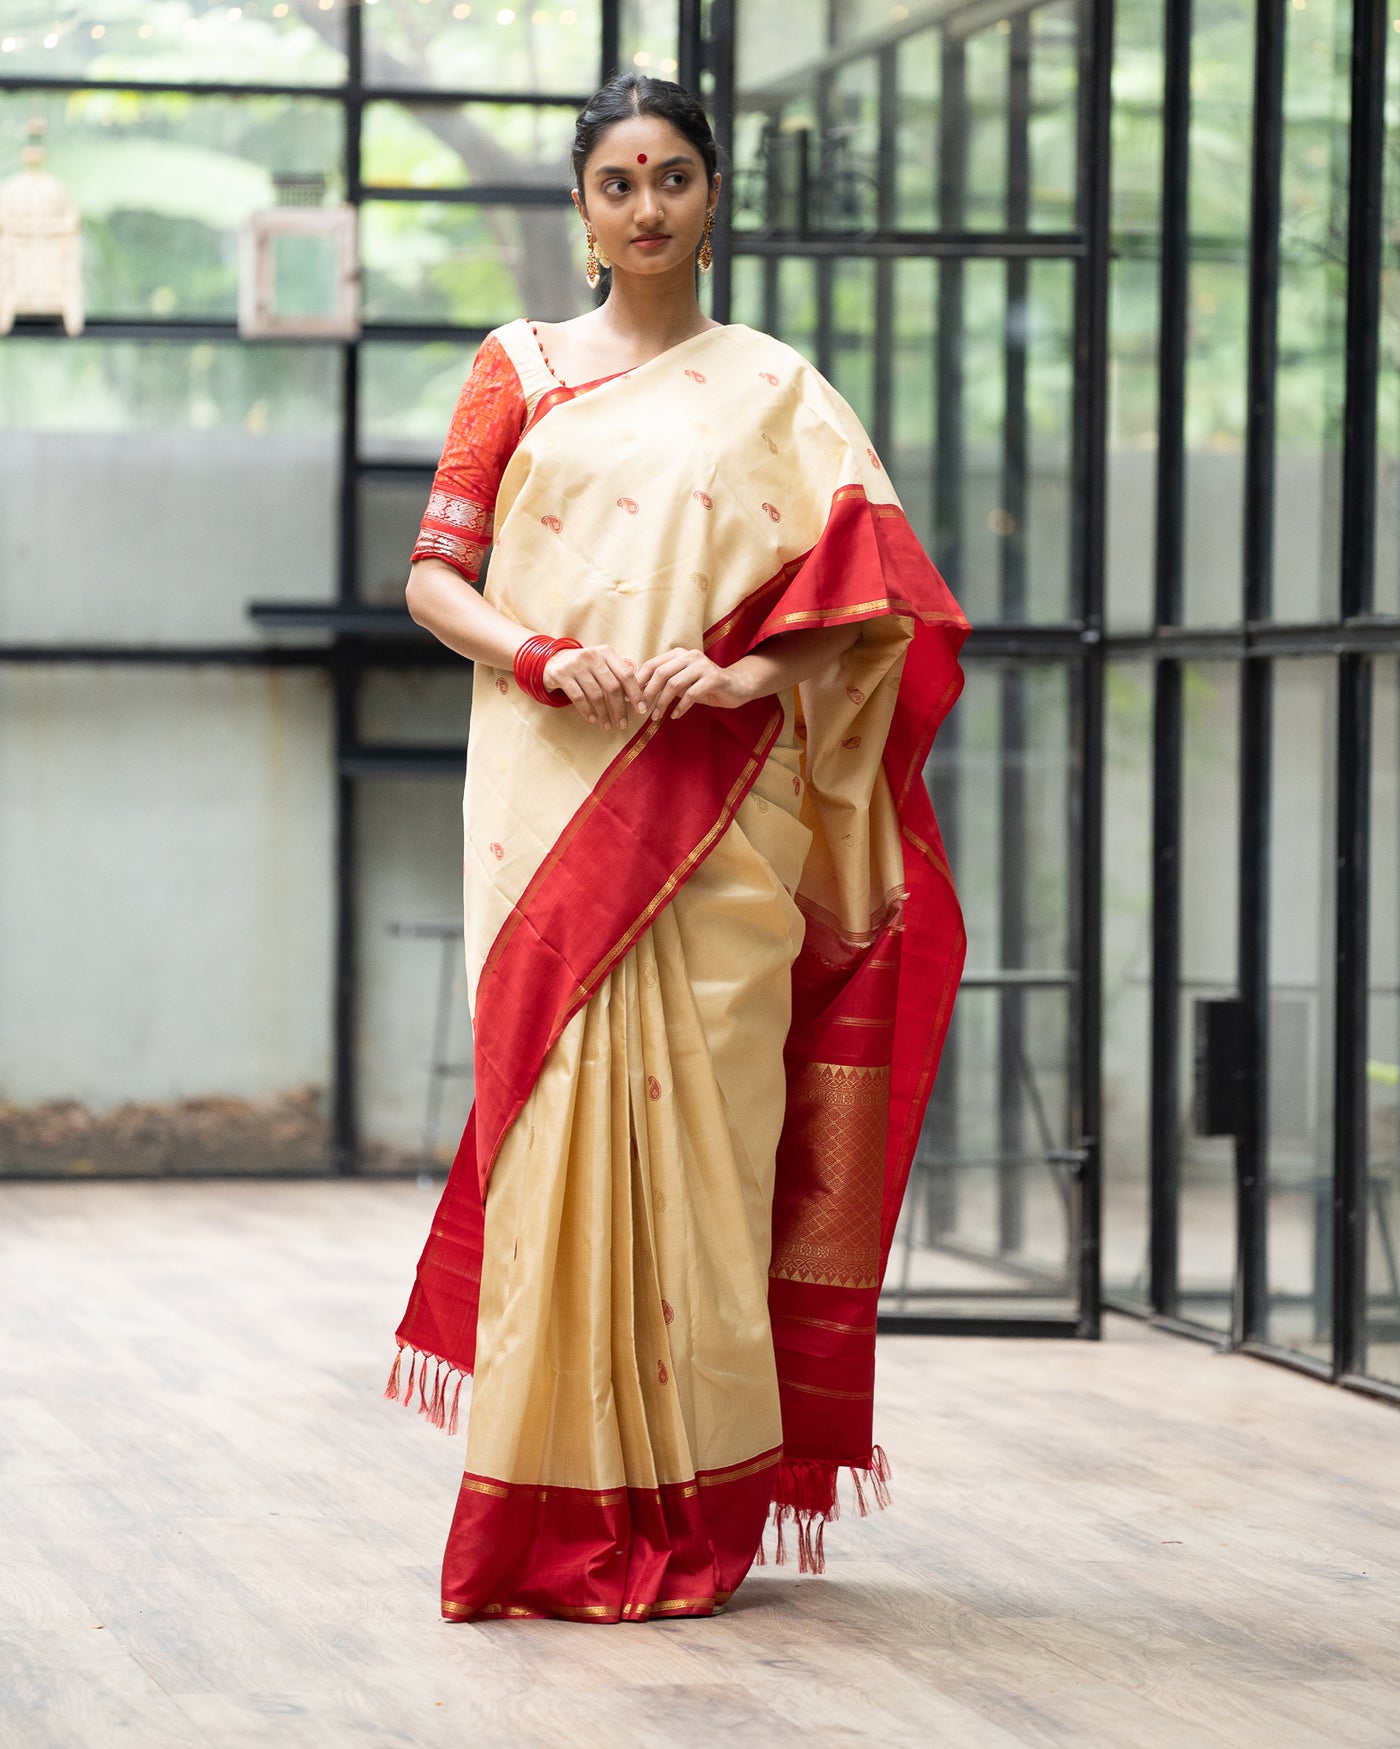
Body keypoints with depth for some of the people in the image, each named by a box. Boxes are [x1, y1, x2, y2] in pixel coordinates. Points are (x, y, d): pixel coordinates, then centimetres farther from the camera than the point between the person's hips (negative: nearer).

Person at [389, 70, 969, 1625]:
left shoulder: (775, 395, 11)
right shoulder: (517, 371, 12)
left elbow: (885, 596, 4)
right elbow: (433, 576, 8)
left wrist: (755, 671, -14)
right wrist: (536, 652, -12)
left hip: (717, 811, 0)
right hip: (555, 795, 0)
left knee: (699, 1120, -4)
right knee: (562, 1111, -7)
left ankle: (693, 1512, 2)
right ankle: (558, 1515, -3)